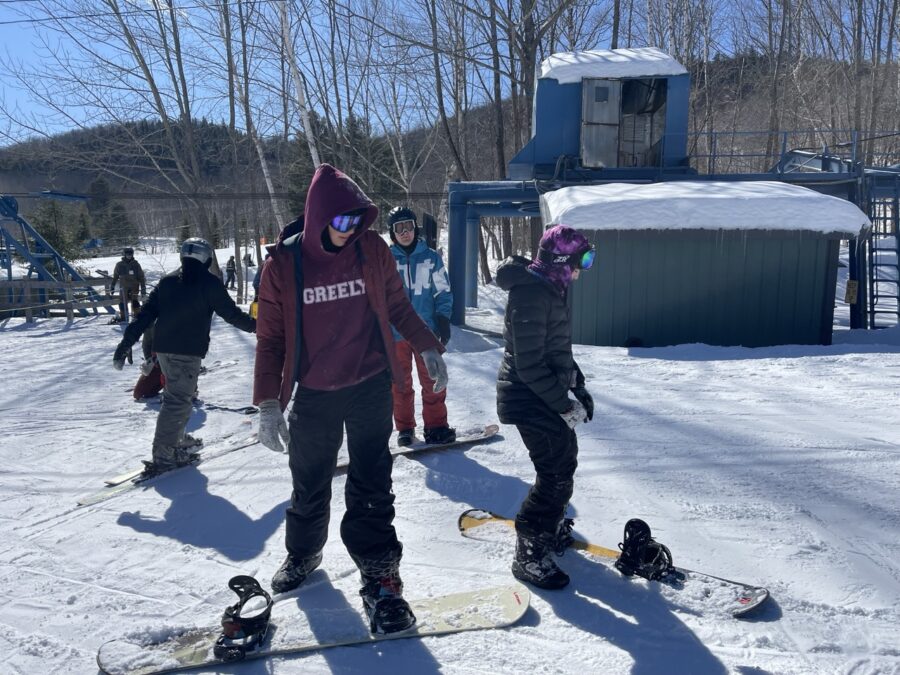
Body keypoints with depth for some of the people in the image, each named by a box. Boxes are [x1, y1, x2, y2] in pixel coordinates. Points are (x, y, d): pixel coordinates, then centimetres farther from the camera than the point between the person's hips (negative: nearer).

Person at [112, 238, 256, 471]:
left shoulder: (167, 281, 12)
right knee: (178, 399, -6)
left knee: (178, 394, 23)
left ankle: (176, 439, 32)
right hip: (188, 351, -7)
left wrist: (125, 344, 8)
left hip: (162, 348, 7)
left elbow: (145, 315, 8)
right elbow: (231, 313, -2)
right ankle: (163, 454, -8)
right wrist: (255, 325, 13)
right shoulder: (209, 283, -5)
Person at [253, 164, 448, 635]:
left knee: (371, 488, -1)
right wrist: (268, 403, -4)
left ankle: (380, 579, 9)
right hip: (313, 396, 1)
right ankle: (303, 554, 41)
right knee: (309, 486, 16)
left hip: (370, 387, 0)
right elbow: (271, 338, -2)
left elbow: (397, 305, 10)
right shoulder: (283, 266, -7)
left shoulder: (372, 249, -4)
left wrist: (428, 347, 1)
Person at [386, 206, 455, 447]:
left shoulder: (431, 257, 2)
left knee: (433, 381, 1)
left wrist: (443, 319, -2)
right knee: (400, 383, 9)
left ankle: (436, 425, 12)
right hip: (396, 333, 0)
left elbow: (443, 291, 7)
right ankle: (404, 428, 21)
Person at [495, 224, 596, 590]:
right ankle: (530, 556, 5)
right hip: (530, 399, -10)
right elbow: (530, 364, -25)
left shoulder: (550, 288, 10)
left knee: (565, 461, 20)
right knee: (556, 474, -7)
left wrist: (578, 386, 14)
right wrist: (565, 405, -20)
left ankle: (552, 528, 40)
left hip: (547, 394, 10)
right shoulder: (530, 294, -23)